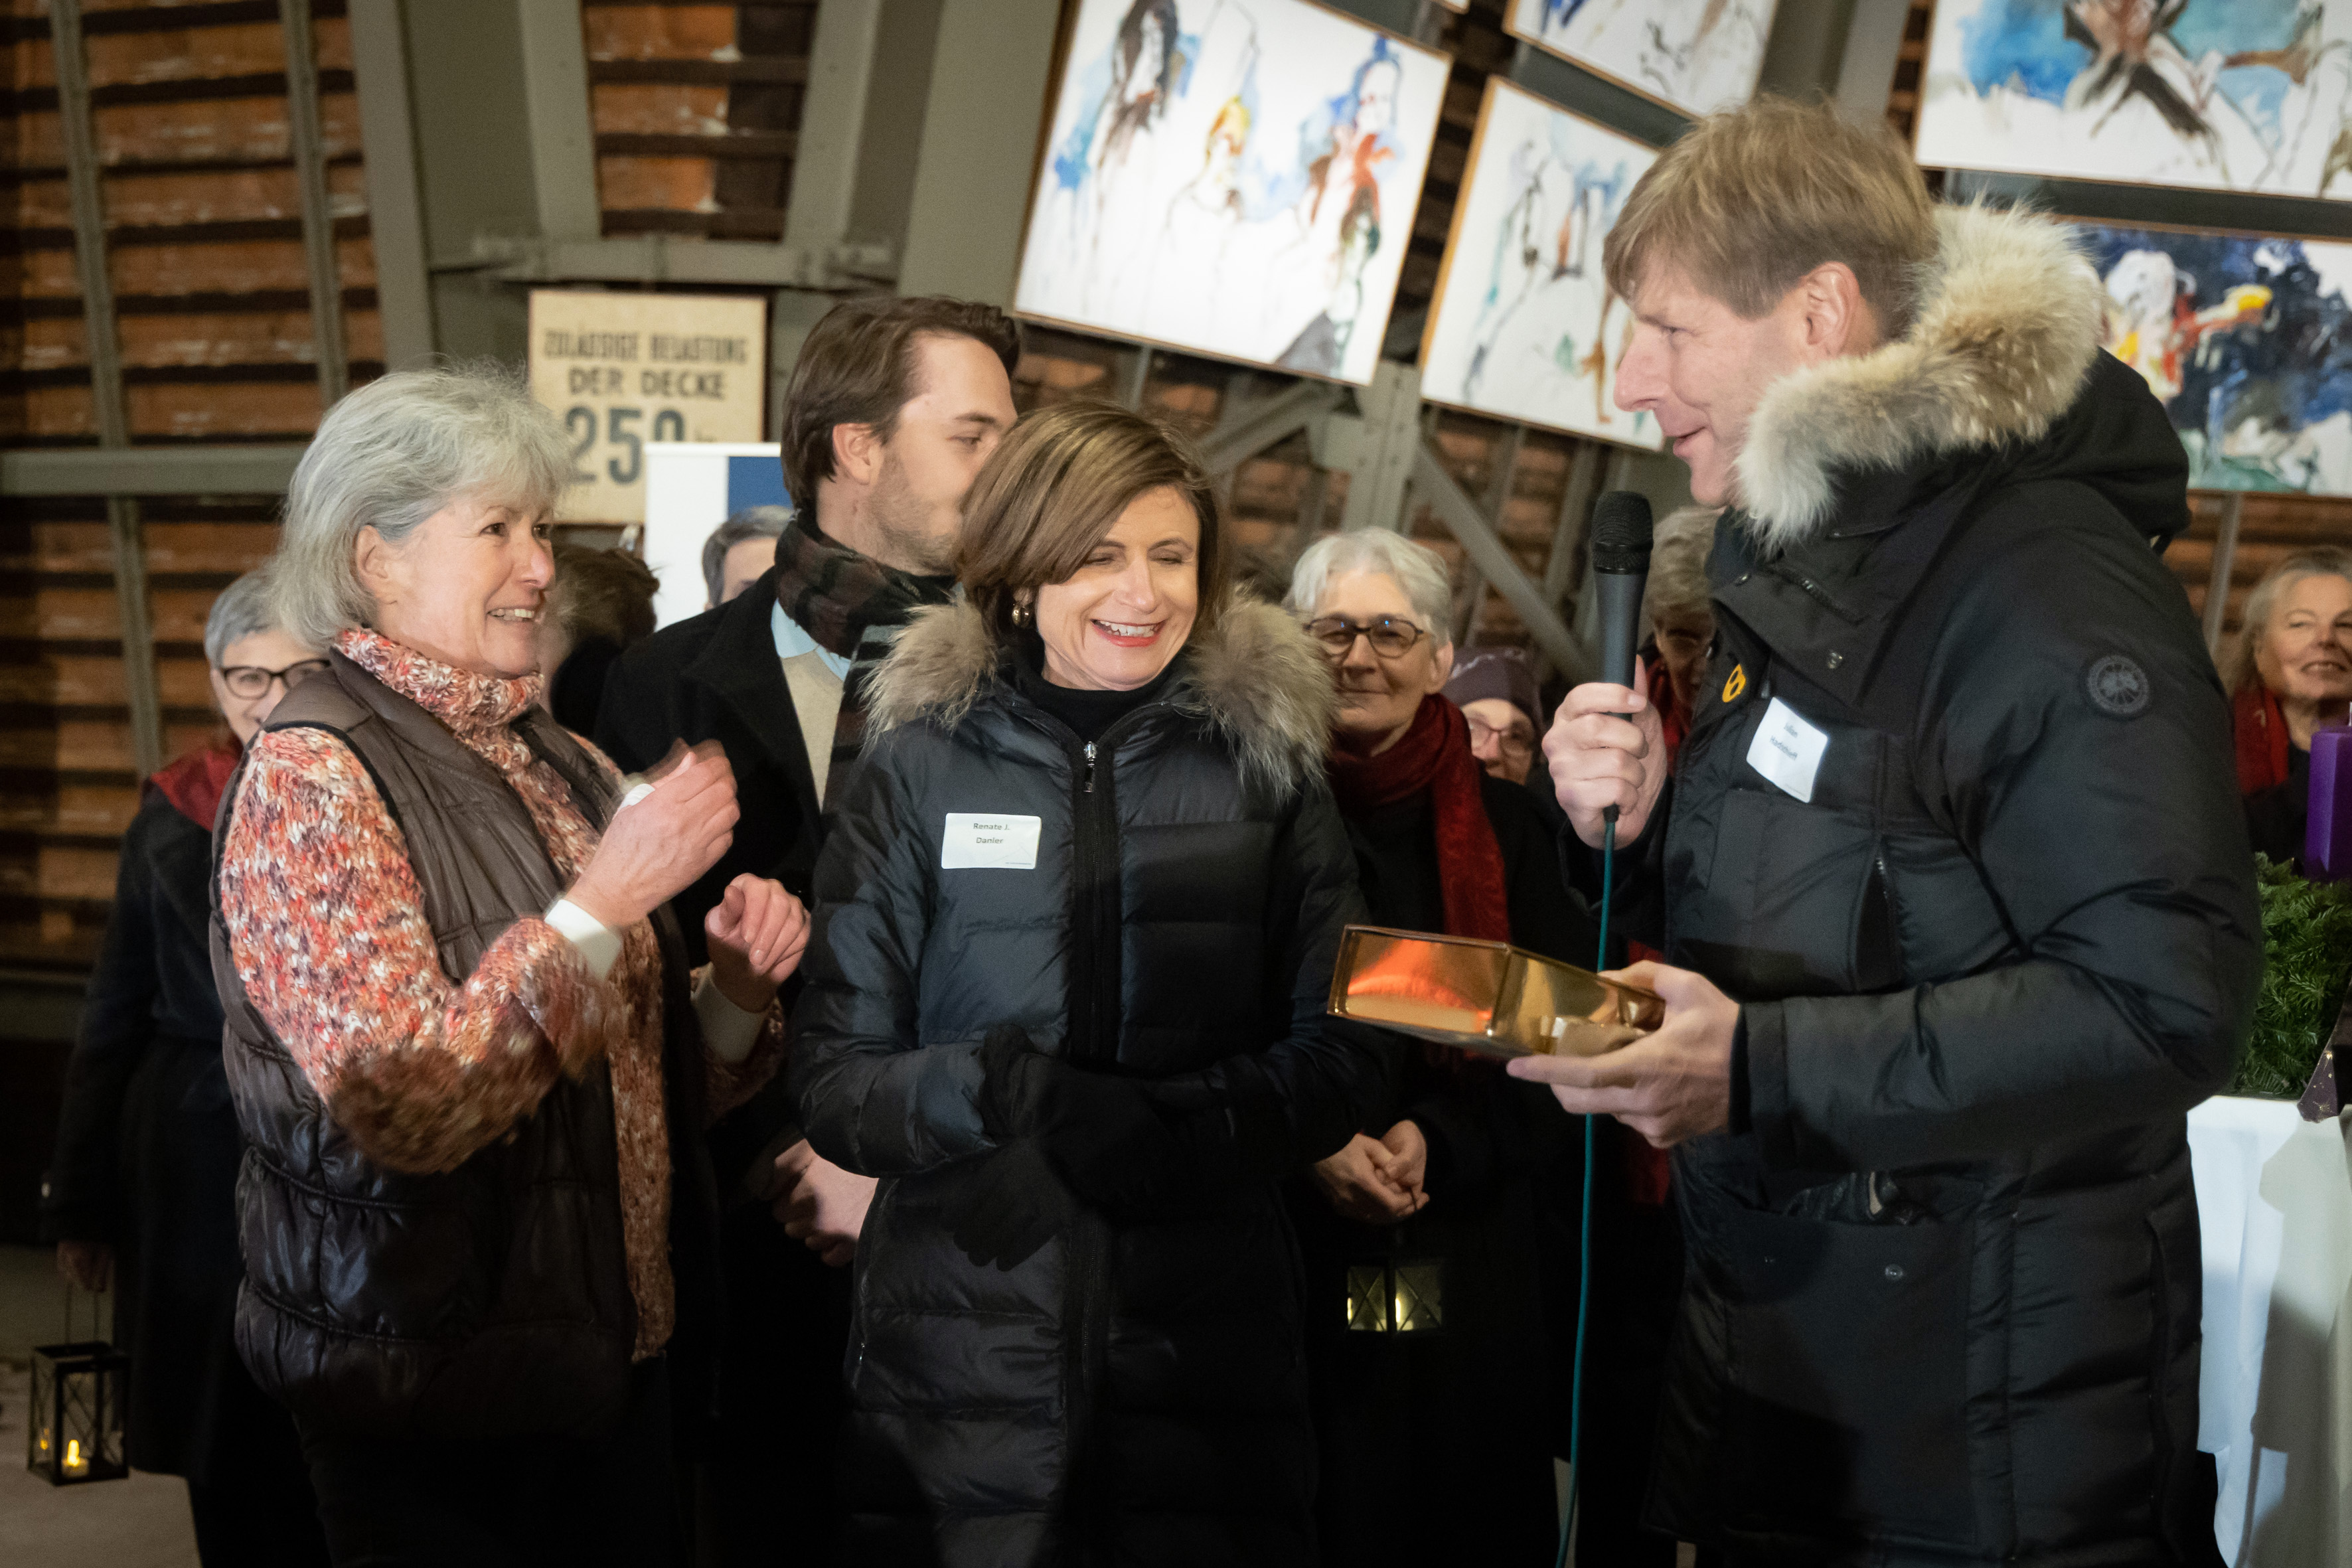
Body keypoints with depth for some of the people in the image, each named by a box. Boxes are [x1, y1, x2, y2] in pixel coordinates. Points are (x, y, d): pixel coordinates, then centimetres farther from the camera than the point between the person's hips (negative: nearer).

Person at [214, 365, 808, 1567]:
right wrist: (608, 900, -25)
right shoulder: (309, 773, -13)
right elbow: (405, 1107, -23)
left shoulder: (562, 766, 7)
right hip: (436, 1393, -6)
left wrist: (736, 987, -4)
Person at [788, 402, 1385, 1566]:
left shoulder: (1264, 760, 6)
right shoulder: (920, 765, 3)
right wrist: (995, 1089, -20)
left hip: (1207, 1353, 1)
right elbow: (832, 1078, 0)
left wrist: (1173, 1128, -16)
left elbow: (1339, 1055, 2)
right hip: (962, 1359, -1)